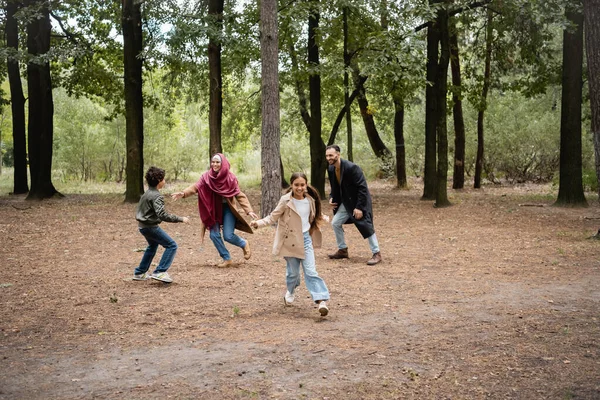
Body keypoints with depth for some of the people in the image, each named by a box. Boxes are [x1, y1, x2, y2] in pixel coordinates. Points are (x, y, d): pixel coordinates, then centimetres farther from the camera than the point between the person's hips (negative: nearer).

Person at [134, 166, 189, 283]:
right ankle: (160, 272, -14)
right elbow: (162, 215, -31)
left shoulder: (147, 193, 8)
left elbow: (142, 209, 21)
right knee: (171, 245, -8)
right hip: (151, 226, -10)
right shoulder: (157, 196, -21)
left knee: (153, 246, 31)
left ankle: (140, 273, 38)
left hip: (143, 225, 10)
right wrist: (180, 219, -27)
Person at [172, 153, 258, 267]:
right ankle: (227, 259, 16)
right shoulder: (206, 177, -6)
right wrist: (183, 193, -32)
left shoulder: (230, 178, -11)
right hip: (214, 210, 3)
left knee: (228, 236, -11)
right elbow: (195, 187, -14)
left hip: (227, 208, -3)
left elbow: (240, 196, -10)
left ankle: (244, 244, 22)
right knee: (214, 235, -2)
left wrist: (249, 211, -16)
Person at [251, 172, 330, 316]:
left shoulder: (310, 200, 0)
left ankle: (321, 300, -11)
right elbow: (273, 217, -11)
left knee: (311, 272, -5)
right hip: (290, 240, -2)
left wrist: (322, 218, 10)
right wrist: (259, 223, -23)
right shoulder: (286, 201, -13)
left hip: (306, 238, 2)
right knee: (293, 271, 10)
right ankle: (290, 292, 40)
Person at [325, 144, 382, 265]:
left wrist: (359, 207, -25)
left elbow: (362, 187, -24)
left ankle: (377, 254, 4)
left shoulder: (351, 167, -27)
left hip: (358, 202, -8)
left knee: (366, 226, -7)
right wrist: (332, 198, -3)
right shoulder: (330, 169, -3)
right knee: (335, 223, 7)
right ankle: (342, 250, 22)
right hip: (346, 202, 8)